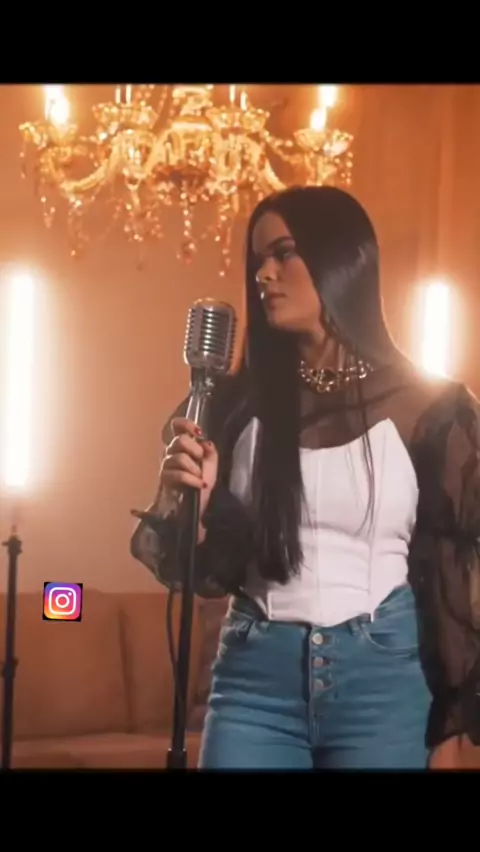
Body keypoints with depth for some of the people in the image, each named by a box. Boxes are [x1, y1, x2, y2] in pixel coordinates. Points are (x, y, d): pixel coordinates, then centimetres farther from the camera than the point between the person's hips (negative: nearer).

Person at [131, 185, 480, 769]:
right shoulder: (239, 403, 3)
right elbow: (213, 568, 5)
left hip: (384, 675, -1)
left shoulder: (424, 405, -2)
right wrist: (193, 504, -15)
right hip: (256, 672, 2)